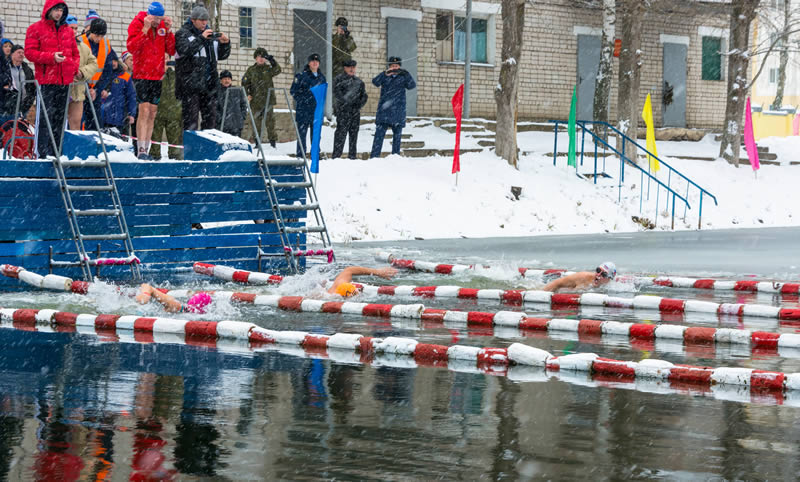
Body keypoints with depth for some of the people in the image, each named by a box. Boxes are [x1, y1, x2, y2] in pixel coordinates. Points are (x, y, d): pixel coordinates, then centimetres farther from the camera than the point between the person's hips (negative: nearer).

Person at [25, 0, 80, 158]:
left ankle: (55, 151, 12)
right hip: (46, 80, -5)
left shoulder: (67, 30, 17)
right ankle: (42, 153, -10)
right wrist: (51, 57, -17)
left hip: (64, 80, 5)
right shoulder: (35, 29, 2)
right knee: (46, 116, -11)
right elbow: (30, 52, -5)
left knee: (60, 117, 7)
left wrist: (74, 67, 2)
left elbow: (75, 53, 23)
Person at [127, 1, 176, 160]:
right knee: (144, 111, -13)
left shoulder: (163, 26, 8)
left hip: (157, 76, 5)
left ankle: (146, 149, 13)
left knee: (152, 114, 7)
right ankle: (141, 150, -13)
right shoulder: (137, 24, -6)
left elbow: (171, 51, 4)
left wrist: (169, 31, -8)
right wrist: (145, 29, -23)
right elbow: (131, 47, -19)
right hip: (141, 75, -5)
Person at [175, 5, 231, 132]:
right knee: (191, 118, -8)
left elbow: (222, 55, 18)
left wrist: (225, 43, -2)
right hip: (190, 83, -6)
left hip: (209, 84, 6)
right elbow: (184, 50, -17)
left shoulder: (211, 35, 17)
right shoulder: (183, 33, 1)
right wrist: (201, 39, -20)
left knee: (211, 117, 8)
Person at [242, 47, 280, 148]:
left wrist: (272, 61, -29)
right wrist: (247, 94, 1)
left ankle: (273, 140, 0)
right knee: (257, 121, 3)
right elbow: (245, 82, 14)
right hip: (256, 100, 1)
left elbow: (277, 70, -14)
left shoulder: (268, 68, 6)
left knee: (270, 120, -4)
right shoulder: (251, 70, 10)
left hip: (268, 99, -1)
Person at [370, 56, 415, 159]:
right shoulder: (385, 76, 7)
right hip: (384, 111, -1)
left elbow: (412, 85, -9)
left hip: (398, 111, 1)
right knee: (379, 133, -7)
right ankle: (374, 156, -10)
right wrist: (385, 74, -27)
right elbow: (375, 82, -11)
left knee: (397, 135, 7)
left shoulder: (403, 77, 8)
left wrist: (407, 75, -27)